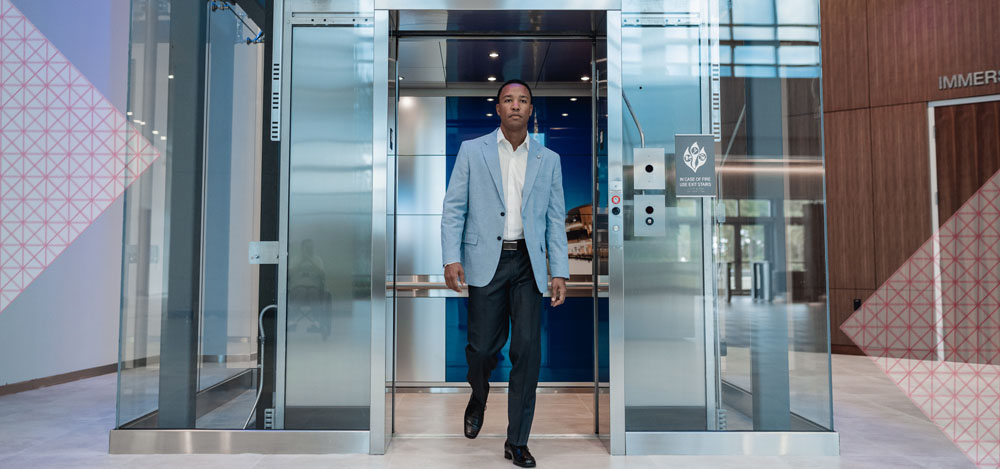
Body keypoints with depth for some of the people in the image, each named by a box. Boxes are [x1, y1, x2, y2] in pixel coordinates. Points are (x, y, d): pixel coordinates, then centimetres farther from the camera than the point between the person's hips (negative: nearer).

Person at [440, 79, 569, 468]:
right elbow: (454, 208, 2)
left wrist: (560, 272, 1)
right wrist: (451, 258, -9)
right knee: (483, 346, 3)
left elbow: (555, 219, 8)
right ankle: (479, 397, 39)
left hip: (528, 264, 1)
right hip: (486, 261, -1)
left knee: (528, 350, -2)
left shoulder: (548, 159, 10)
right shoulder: (472, 151, 6)